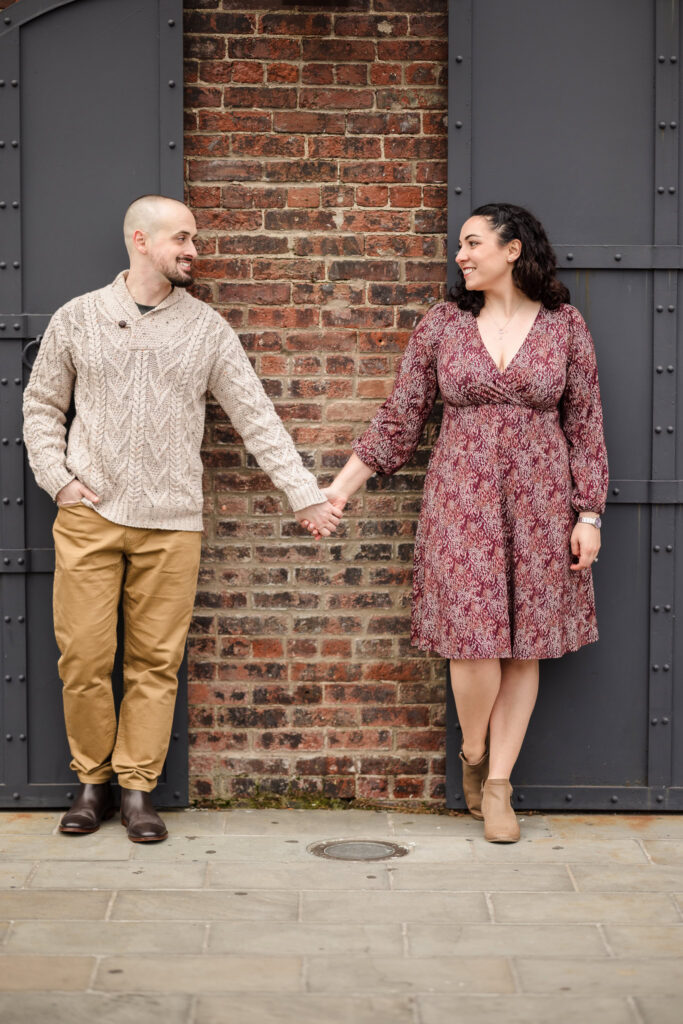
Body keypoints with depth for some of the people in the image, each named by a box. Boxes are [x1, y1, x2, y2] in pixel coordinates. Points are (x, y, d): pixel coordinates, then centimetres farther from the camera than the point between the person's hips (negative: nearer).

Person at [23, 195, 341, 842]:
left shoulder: (207, 329, 6)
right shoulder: (77, 319, 6)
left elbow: (256, 417, 5)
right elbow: (41, 405, 14)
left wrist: (304, 494, 0)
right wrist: (57, 477, 0)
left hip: (170, 522, 1)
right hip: (88, 516, 0)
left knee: (155, 662, 2)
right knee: (83, 656, 0)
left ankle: (137, 787, 13)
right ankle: (92, 779, 17)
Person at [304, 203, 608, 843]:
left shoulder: (564, 326, 2)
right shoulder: (442, 324, 4)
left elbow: (585, 425, 4)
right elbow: (399, 417, 8)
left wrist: (589, 514, -1)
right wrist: (339, 488, 5)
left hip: (540, 502, 0)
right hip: (462, 500, 0)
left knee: (524, 644, 3)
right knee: (475, 638, -8)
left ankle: (497, 787, 14)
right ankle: (472, 753, 21)